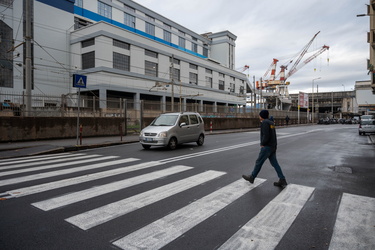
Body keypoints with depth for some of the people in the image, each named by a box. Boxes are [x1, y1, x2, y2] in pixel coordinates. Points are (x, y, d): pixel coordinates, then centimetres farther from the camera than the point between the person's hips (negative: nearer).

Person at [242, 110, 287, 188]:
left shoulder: (264, 122, -15)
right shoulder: (271, 122, 14)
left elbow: (266, 136, -23)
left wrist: (262, 144, -9)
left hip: (267, 147, -9)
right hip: (273, 146, 9)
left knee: (259, 162, 3)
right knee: (274, 163, 10)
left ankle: (252, 177, 16)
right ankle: (282, 180, 7)